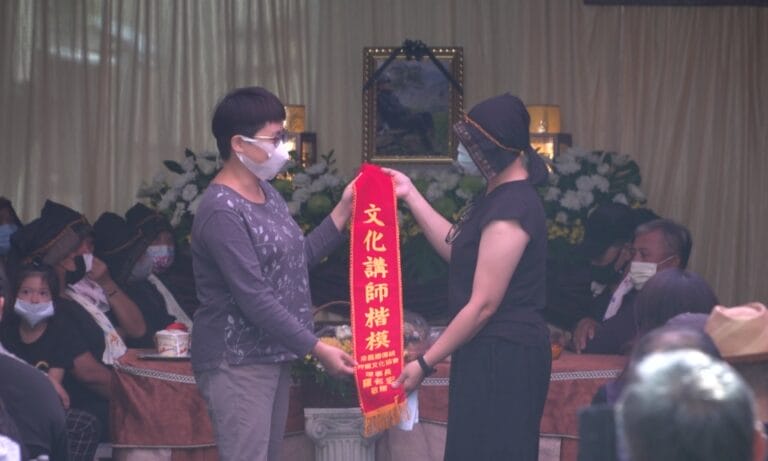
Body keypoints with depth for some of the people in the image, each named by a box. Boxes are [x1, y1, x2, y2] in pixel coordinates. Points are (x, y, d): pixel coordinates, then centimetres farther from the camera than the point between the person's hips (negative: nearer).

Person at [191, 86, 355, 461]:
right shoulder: (221, 211, -19)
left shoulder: (266, 191, 11)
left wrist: (345, 208, 11)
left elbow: (300, 258, 17)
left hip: (272, 354, 9)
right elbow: (255, 300, -22)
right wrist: (317, 349, -20)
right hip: (237, 362, -9)